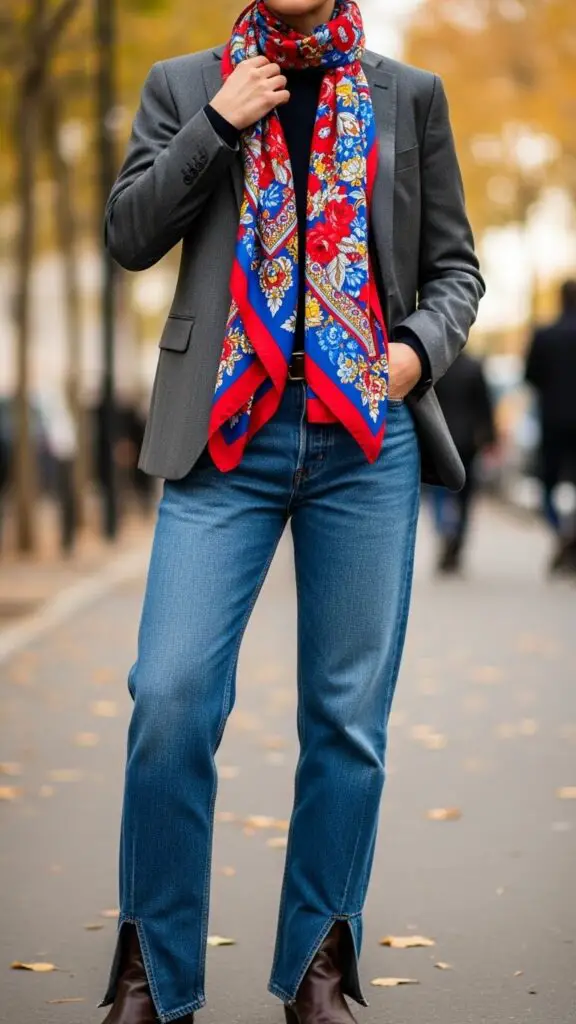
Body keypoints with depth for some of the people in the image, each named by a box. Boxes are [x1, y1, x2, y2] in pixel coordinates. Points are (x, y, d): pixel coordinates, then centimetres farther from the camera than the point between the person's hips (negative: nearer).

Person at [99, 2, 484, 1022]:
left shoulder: (410, 96, 12)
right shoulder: (183, 87, 12)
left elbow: (455, 266, 15)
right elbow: (128, 235, 4)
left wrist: (421, 347, -5)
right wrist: (218, 125, -5)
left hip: (367, 439, 1)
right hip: (227, 435, -1)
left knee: (348, 714, 3)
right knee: (171, 696, -9)